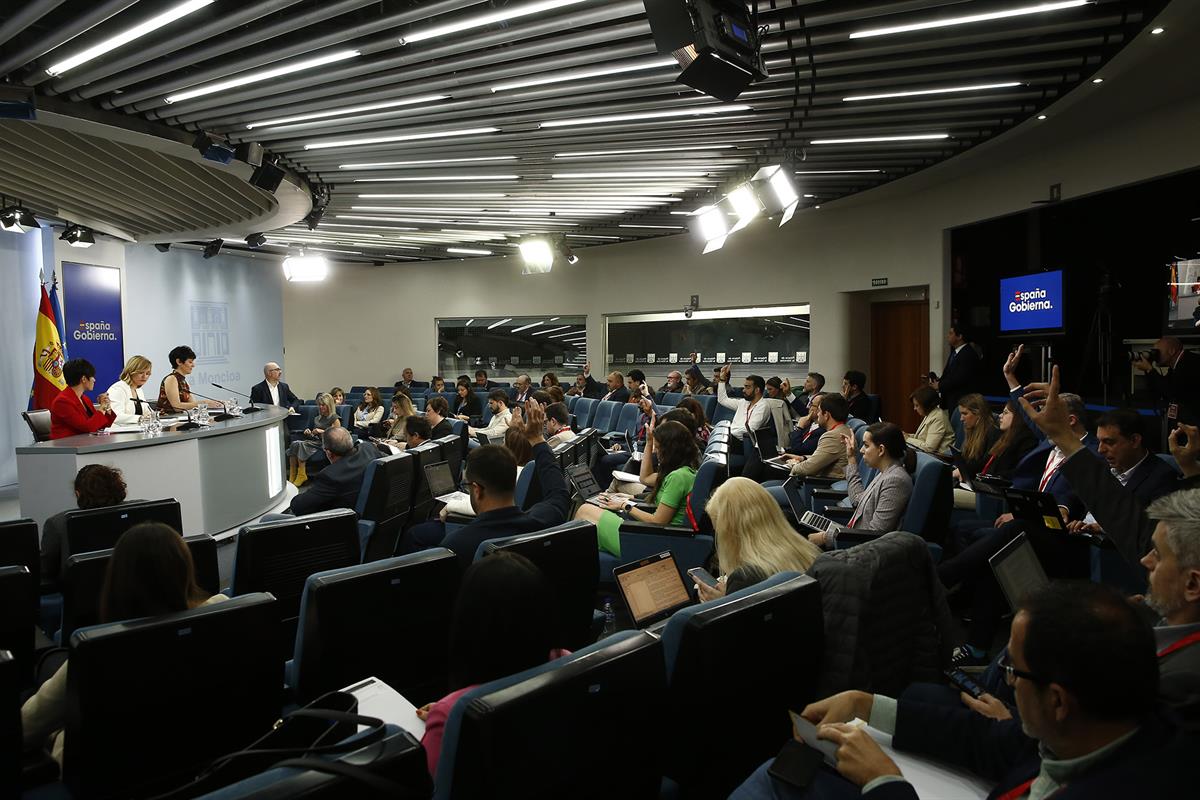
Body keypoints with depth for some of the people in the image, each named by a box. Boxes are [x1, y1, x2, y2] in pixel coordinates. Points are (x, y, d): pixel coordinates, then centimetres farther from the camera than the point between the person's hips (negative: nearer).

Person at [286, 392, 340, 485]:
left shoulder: (334, 418, 3)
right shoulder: (317, 418, 25)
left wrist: (323, 431, -14)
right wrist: (308, 431, 10)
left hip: (324, 443, -6)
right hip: (313, 440, 6)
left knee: (301, 444, -30)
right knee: (294, 444, -25)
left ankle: (301, 475, -29)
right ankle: (292, 476, -31)